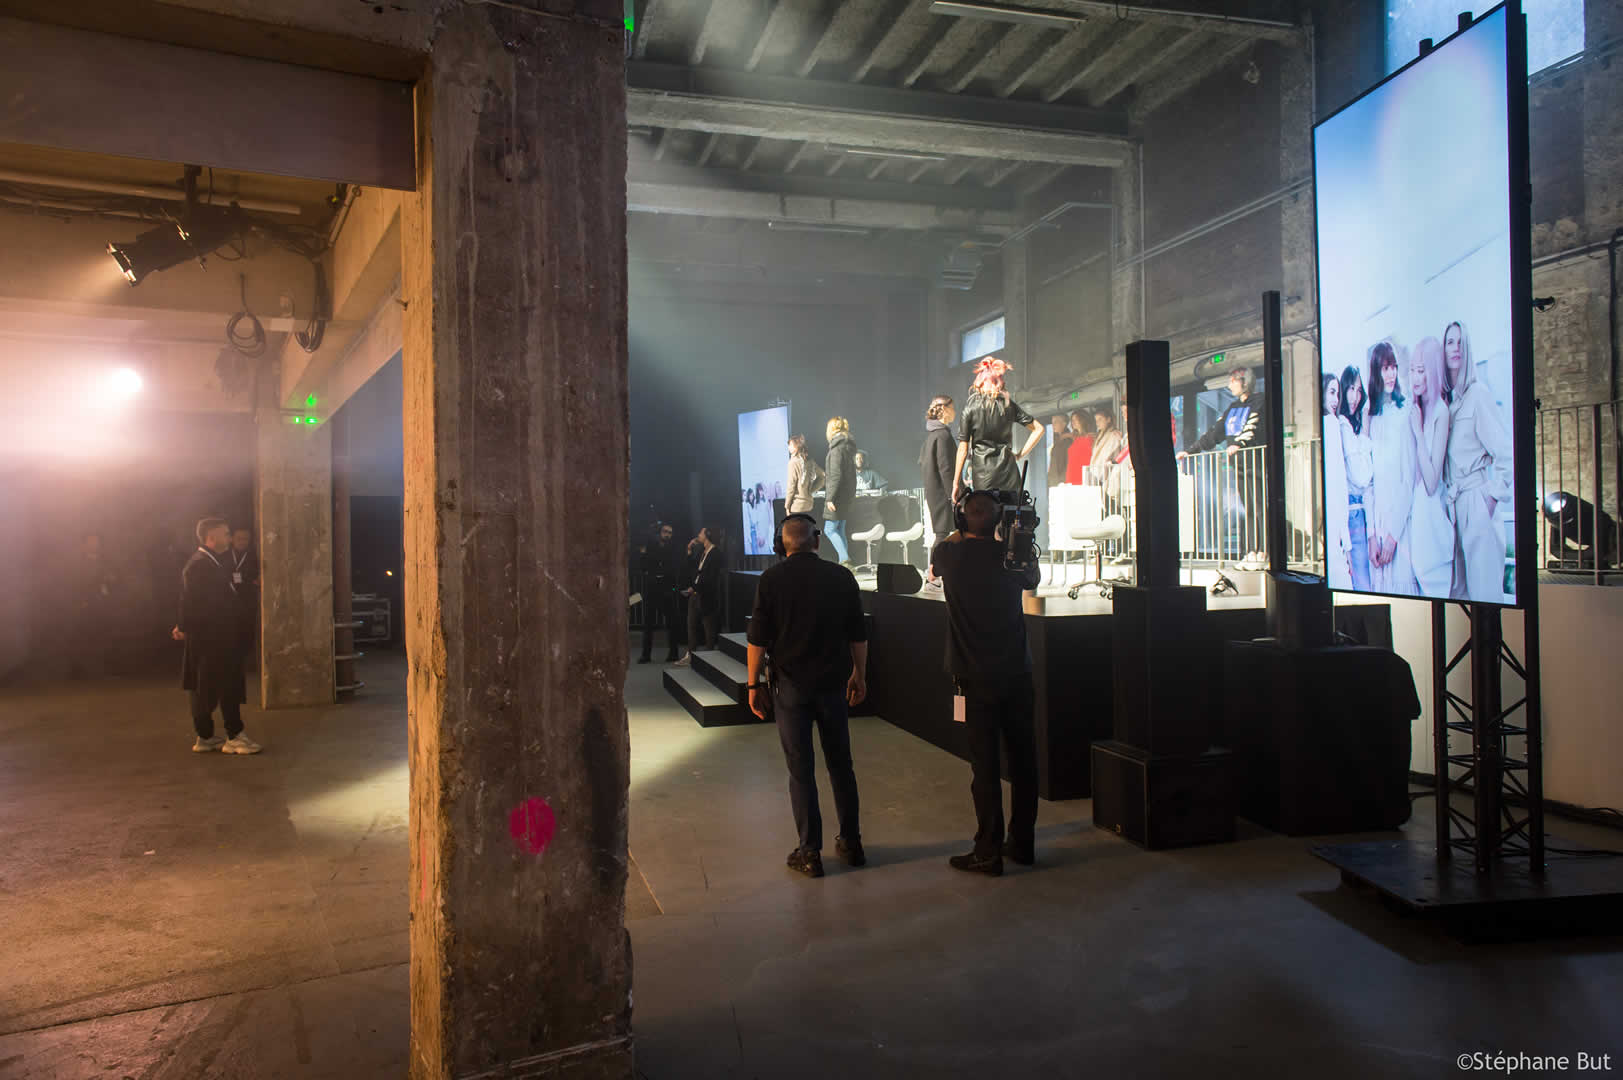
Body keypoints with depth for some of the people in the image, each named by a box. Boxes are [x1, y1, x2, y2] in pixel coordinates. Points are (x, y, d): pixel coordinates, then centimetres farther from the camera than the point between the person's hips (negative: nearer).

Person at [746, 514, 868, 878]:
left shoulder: (772, 579, -8)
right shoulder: (841, 577, -1)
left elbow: (758, 638, -9)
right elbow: (858, 634, 5)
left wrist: (754, 684, 0)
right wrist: (859, 675, 17)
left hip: (791, 685, -2)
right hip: (833, 684, 3)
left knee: (801, 769, 4)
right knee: (840, 764, 15)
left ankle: (810, 852, 9)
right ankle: (850, 843, 23)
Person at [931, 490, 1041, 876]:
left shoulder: (950, 554, -7)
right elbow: (1032, 580, 23)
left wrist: (963, 529, 26)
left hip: (977, 679, -3)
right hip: (1017, 673, 3)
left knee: (984, 764, 0)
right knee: (1022, 758, 12)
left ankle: (988, 852, 5)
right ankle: (1022, 843, 23)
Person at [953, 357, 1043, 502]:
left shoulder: (971, 406, -2)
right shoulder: (1008, 404, 6)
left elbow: (963, 448, -3)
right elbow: (1039, 429, 7)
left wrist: (956, 483, 0)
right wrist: (1020, 455, 8)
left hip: (982, 473, -2)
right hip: (1008, 470, 3)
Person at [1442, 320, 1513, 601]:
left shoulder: (1478, 392, -6)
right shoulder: (1447, 398, 14)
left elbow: (1505, 451, -10)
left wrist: (1494, 495, -10)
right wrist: (1448, 494, 7)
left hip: (1477, 501, -7)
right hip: (1455, 501, 7)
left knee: (1484, 588, -6)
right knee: (1458, 587, 9)